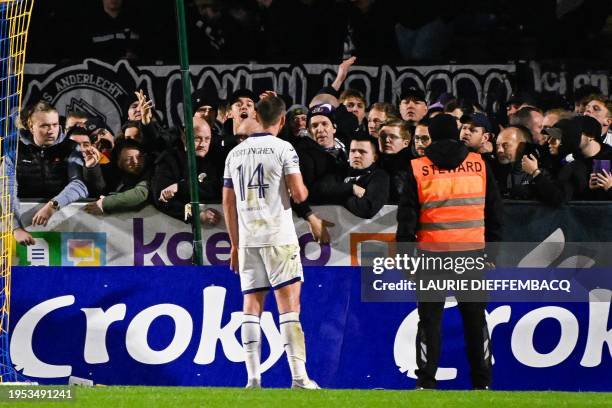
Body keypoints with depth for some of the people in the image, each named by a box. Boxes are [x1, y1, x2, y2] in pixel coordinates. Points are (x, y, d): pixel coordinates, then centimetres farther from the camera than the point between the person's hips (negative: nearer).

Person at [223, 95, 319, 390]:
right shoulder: (283, 149, -5)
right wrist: (304, 191, 14)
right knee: (289, 305, -4)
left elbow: (228, 203, 13)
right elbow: (298, 194, -11)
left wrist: (235, 244, 19)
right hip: (279, 238, -4)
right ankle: (299, 376, -9)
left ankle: (253, 377, -1)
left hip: (247, 240, 4)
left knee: (251, 307, 5)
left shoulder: (236, 153, 11)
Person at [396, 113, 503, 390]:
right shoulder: (479, 165, 4)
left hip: (433, 253, -2)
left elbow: (407, 215, -2)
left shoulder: (418, 168, -1)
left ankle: (426, 381, 1)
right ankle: (482, 381, 11)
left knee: (430, 318, 5)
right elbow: (494, 211, 8)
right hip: (472, 253, 2)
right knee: (475, 318, 10)